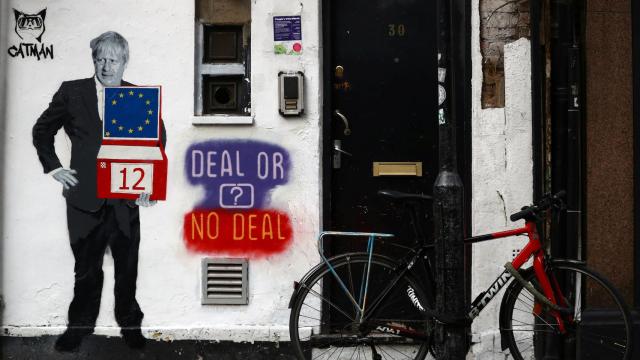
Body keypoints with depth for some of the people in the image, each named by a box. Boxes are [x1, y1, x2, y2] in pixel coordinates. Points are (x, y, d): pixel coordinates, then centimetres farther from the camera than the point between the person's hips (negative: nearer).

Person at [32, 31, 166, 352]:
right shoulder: (71, 92, 0)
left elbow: (157, 139, 15)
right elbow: (42, 130, 11)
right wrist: (53, 167, 1)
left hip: (125, 200, 0)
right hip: (85, 200, 0)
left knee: (127, 268, 10)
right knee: (86, 268, 11)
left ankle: (130, 324, 27)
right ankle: (80, 325, 27)